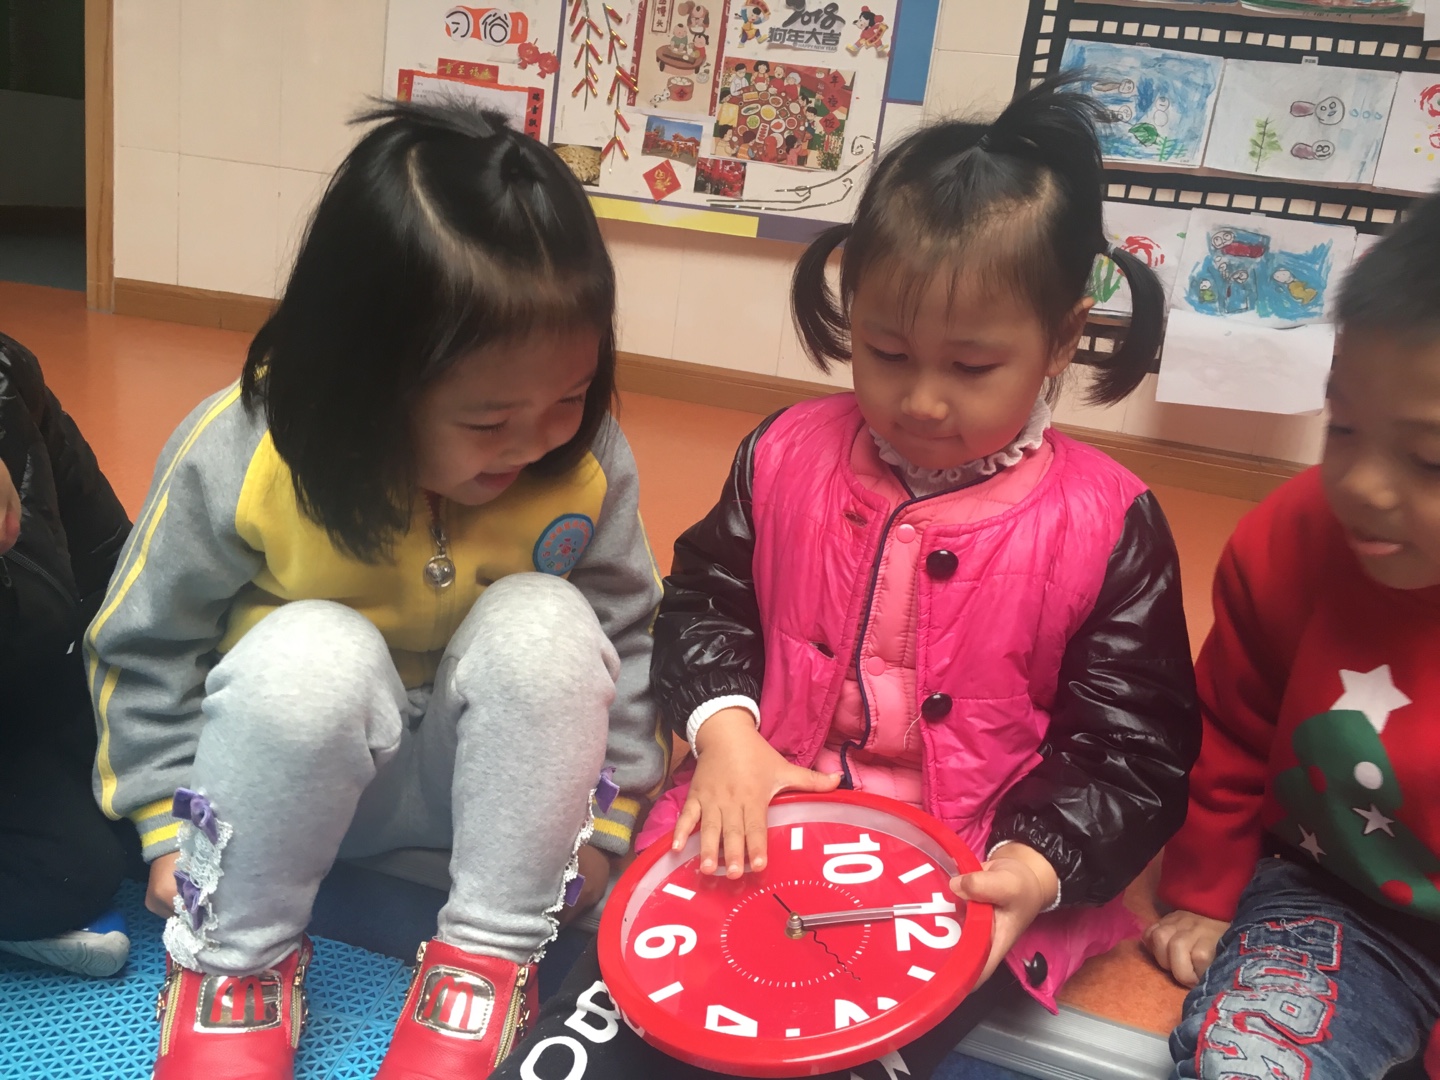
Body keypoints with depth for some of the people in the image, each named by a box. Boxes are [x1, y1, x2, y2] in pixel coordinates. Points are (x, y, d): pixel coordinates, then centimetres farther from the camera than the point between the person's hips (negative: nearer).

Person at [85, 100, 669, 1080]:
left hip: (479, 773, 2)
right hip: (289, 768, -1)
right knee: (313, 653, -34)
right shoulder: (240, 457, -22)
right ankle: (234, 961, -9)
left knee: (545, 624, -29)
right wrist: (172, 822, -6)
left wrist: (603, 815, -7)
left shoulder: (585, 461, -18)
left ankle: (488, 958, -12)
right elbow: (145, 643, -7)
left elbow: (627, 636, -5)